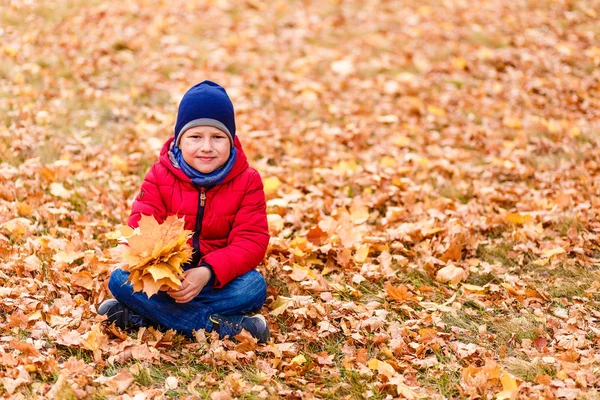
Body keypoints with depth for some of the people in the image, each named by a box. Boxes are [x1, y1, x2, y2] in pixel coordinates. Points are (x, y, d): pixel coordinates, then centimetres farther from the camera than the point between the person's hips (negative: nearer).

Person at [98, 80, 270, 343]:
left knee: (253, 286, -32)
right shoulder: (160, 176, -4)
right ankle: (226, 326, -34)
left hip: (219, 277, -1)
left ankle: (138, 316, -33)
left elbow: (252, 240, -15)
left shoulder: (247, 181, -6)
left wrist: (208, 272, -33)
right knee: (120, 279, -27)